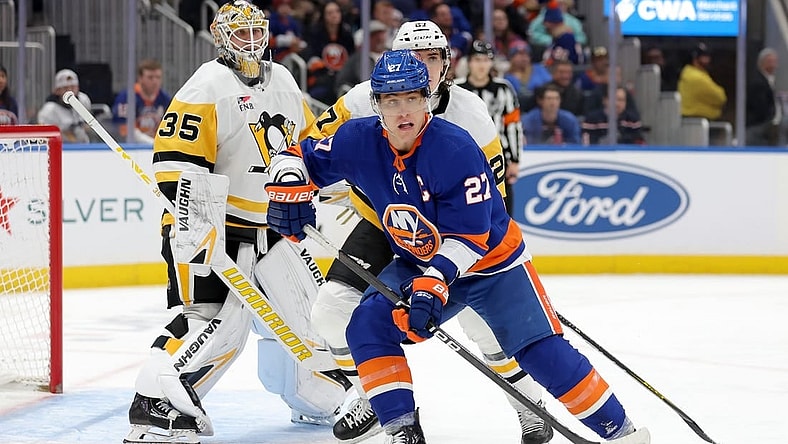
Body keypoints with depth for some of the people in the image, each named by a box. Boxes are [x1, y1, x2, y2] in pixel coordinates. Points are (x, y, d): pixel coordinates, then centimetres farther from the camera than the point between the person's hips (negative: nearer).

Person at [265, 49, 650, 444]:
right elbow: (300, 157, -1)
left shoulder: (455, 149, -29)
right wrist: (288, 188, -23)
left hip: (491, 261, -5)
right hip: (418, 263, 5)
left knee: (543, 351, -15)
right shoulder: (360, 141, -15)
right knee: (369, 326, -16)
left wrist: (434, 284, -39)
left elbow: (468, 236, -28)